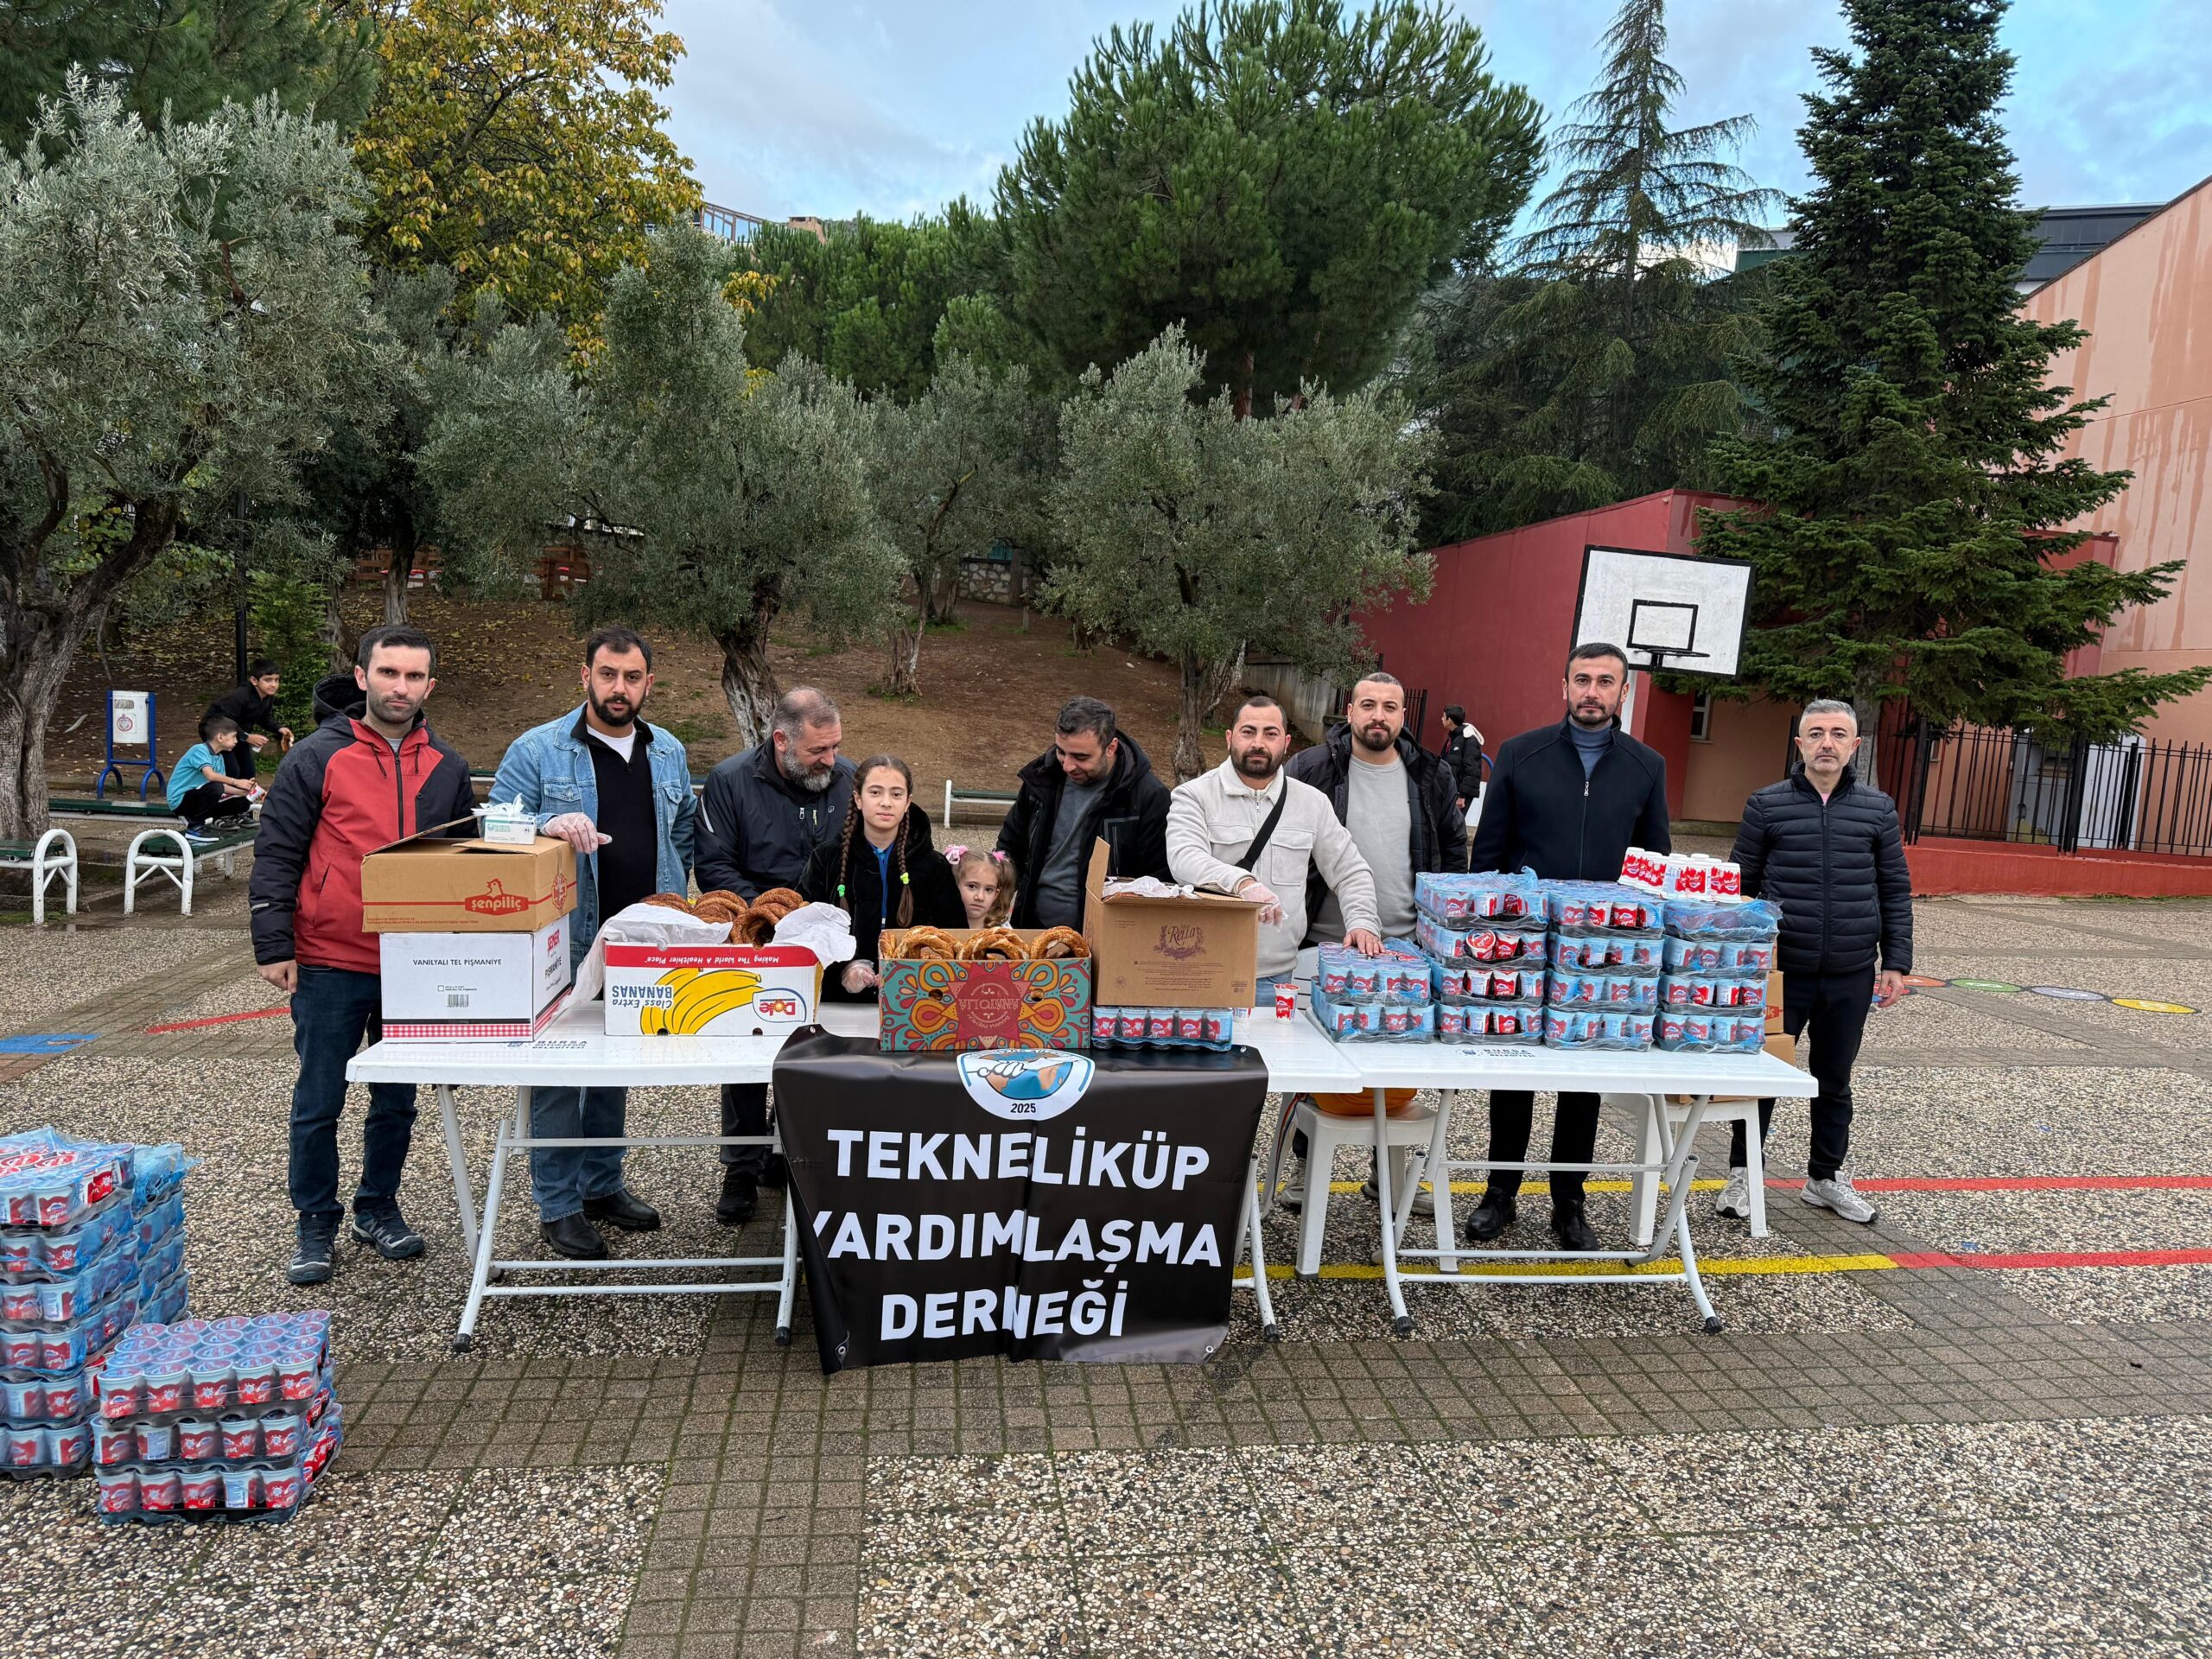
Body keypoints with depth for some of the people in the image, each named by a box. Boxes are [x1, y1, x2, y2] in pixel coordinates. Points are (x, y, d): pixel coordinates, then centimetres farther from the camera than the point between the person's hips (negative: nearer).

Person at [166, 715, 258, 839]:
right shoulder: (199, 750, -18)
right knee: (215, 787, -35)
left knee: (243, 803, -2)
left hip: (195, 797, 8)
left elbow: (222, 785, 3)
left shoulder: (219, 758, 8)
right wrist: (235, 782, -31)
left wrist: (243, 792, -9)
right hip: (180, 800, -8)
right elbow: (210, 775, -34)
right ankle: (194, 827, -21)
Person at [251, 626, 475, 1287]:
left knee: (397, 1100, 14)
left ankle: (379, 1209, 30)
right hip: (329, 965, -3)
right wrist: (274, 947, -10)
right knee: (318, 1105, 6)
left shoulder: (446, 766, 7)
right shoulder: (316, 758, -5)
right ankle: (316, 1226, 21)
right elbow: (275, 856, -5)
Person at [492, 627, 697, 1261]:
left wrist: (668, 900, 11)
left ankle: (602, 1183, 31)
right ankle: (558, 1204, 13)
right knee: (556, 1073, 1)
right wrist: (550, 825, -27)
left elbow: (685, 832, 20)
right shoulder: (537, 750, -6)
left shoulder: (668, 753, 9)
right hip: (565, 944, -5)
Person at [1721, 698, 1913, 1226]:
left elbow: (1895, 891, 8)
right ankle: (1741, 1174, 20)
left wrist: (1895, 963, 3)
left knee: (1835, 1080, 15)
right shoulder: (1766, 806, -1)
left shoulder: (1878, 809, 5)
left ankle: (1826, 1177, 30)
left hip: (1851, 975, 2)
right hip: (1779, 970, -2)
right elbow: (1740, 886, 3)